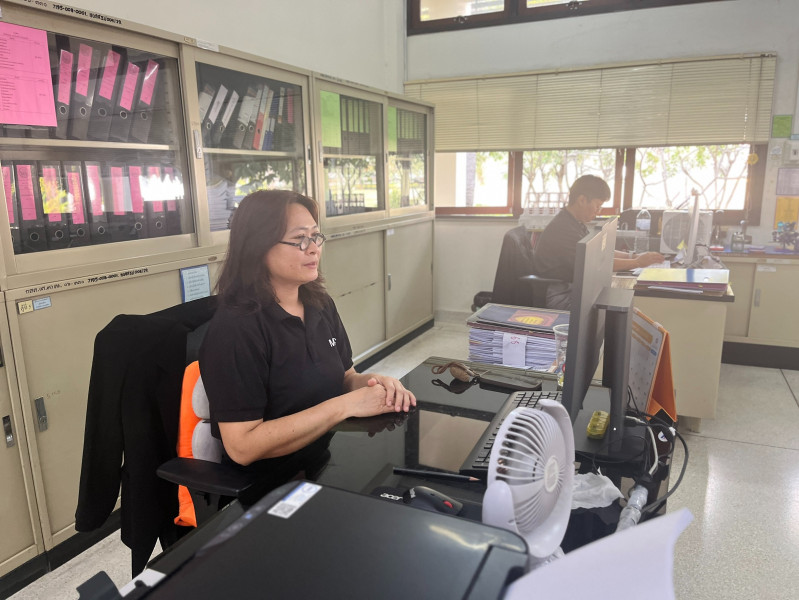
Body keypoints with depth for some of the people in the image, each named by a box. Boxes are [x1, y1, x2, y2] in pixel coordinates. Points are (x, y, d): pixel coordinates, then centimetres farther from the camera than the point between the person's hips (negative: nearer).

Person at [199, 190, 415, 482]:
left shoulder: (321, 305, 4)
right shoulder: (235, 329, -19)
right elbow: (242, 446, -22)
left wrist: (374, 382, -9)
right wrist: (346, 406, -23)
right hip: (266, 489, -6)